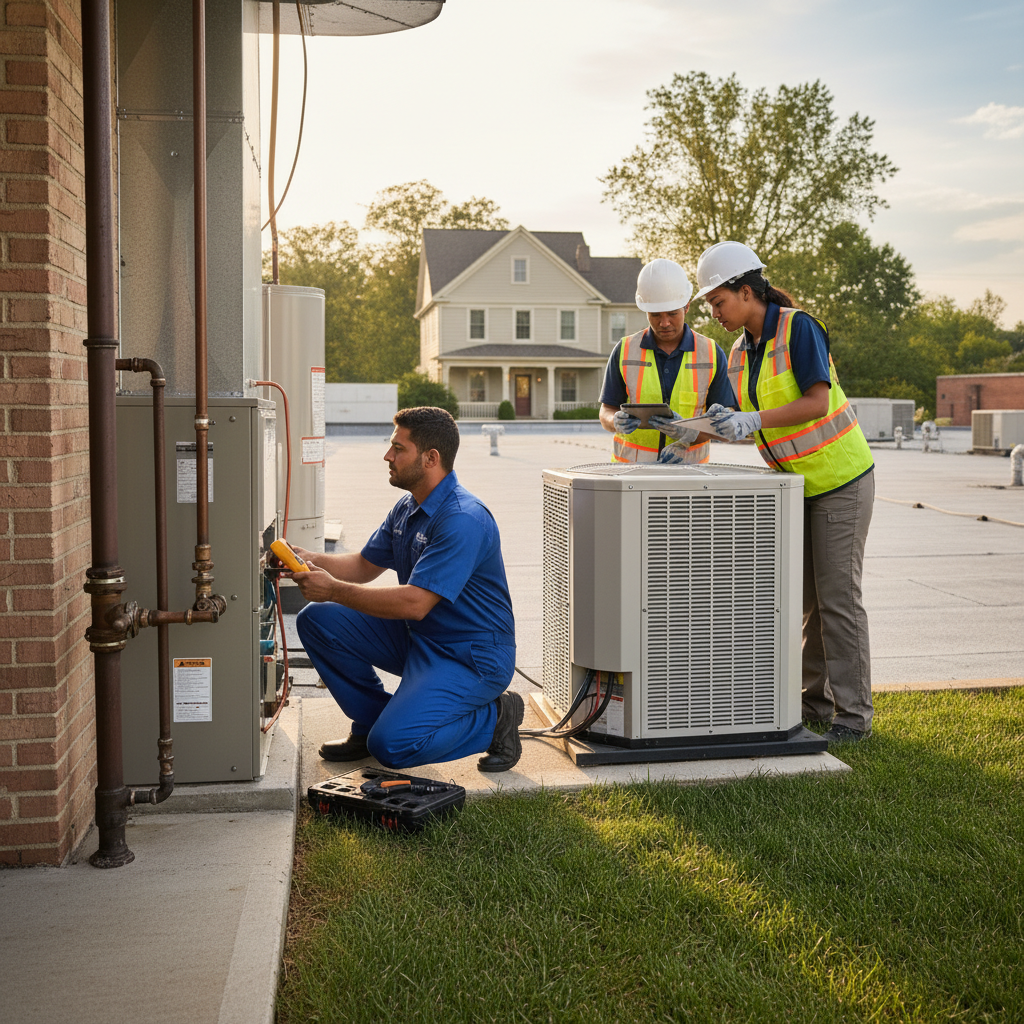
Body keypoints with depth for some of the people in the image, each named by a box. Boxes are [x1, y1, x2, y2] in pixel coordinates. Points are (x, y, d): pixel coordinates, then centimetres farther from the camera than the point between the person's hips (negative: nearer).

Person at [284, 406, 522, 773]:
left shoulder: (463, 520, -25)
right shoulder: (408, 508, 7)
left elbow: (414, 603, -30)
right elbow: (365, 566, 15)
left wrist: (333, 589, -22)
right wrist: (307, 559, -3)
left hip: (471, 657, -9)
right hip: (417, 638, 9)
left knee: (392, 746, -24)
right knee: (317, 620, 0)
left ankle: (494, 718, 0)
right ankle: (373, 721, 13)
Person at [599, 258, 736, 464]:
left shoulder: (712, 354, 5)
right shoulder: (624, 351, 6)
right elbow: (606, 412, 10)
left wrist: (689, 433, -15)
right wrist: (618, 422, -13)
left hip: (688, 471, -2)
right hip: (631, 470, 2)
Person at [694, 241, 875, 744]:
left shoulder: (799, 328, -16)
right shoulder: (739, 353, 7)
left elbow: (818, 401, -25)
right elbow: (745, 423, 9)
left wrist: (754, 420, -32)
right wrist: (718, 423, -10)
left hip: (841, 477, -8)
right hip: (796, 484, 8)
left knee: (837, 594, -7)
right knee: (803, 595, 8)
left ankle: (853, 713, 1)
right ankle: (817, 700, 17)